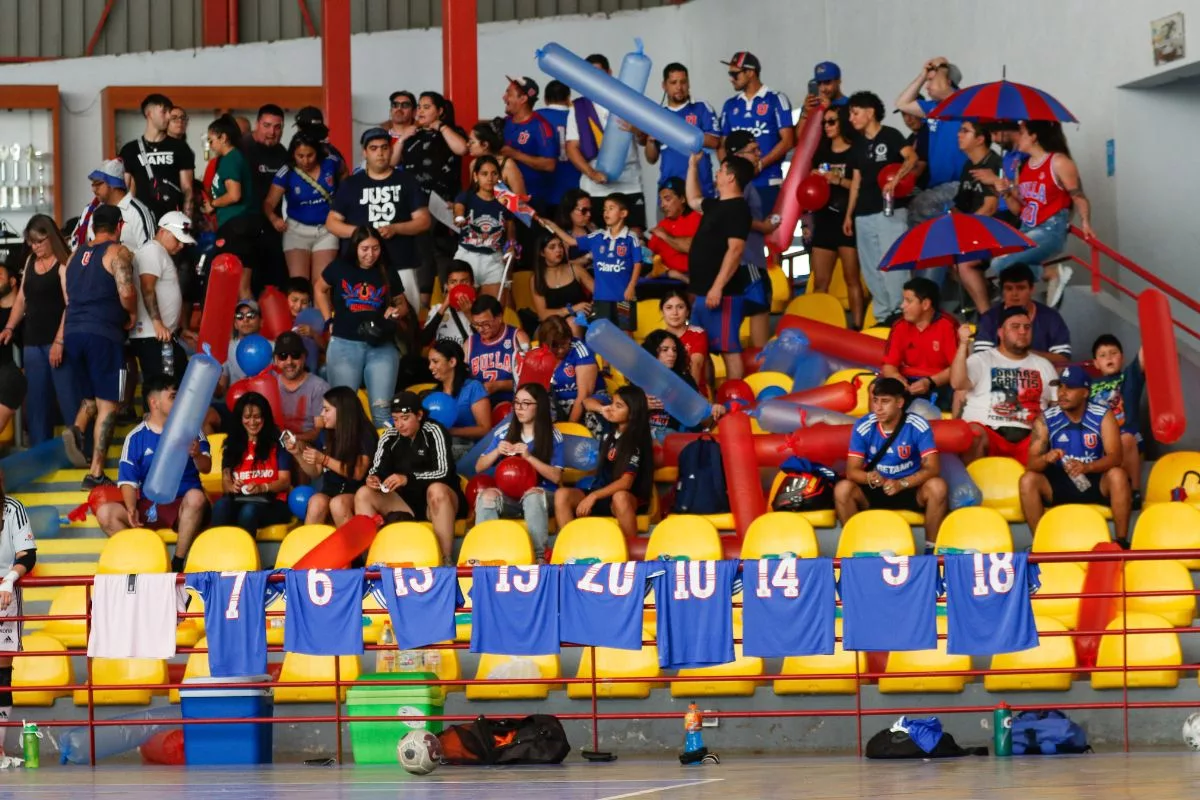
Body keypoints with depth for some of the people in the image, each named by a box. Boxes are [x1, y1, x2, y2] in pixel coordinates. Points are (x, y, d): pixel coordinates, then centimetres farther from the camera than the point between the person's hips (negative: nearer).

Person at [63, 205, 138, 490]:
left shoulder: (76, 256, 18)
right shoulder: (118, 252, -2)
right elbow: (126, 293, -15)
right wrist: (132, 314, 3)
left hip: (73, 333, 6)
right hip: (103, 333, -6)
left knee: (92, 396, 22)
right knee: (107, 404, -1)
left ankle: (77, 429, -9)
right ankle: (96, 473, -6)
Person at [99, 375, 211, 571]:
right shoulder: (136, 437, 3)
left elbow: (206, 468, -3)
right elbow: (128, 480, 0)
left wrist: (197, 455, -27)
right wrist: (131, 509, -20)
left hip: (184, 505, -1)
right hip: (149, 508, 1)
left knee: (196, 496, -36)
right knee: (105, 513, -21)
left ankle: (178, 563, -30)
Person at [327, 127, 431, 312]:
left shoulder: (406, 182, 10)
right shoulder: (350, 185, 11)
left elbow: (424, 220, 6)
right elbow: (332, 222, 10)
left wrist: (395, 229, -12)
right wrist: (357, 232, -9)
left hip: (401, 266, 0)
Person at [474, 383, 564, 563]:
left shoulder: (552, 436, 0)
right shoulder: (504, 433, 8)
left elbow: (556, 477, -8)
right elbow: (479, 467, 10)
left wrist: (529, 457, -18)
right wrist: (497, 452, -9)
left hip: (542, 495, -3)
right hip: (509, 497, 3)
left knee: (533, 496, -39)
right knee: (487, 495, -30)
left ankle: (539, 556, -39)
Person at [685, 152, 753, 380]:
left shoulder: (738, 209, -13)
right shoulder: (716, 205, 16)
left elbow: (735, 250, -22)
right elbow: (693, 200, 38)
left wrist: (718, 287, -26)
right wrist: (693, 164, 32)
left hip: (721, 293, -10)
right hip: (702, 292, 10)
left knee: (728, 348, -10)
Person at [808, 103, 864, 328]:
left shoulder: (855, 152, -2)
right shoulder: (821, 154, 16)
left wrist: (839, 181, -18)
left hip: (848, 221, -5)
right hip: (824, 221, 6)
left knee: (852, 279, -4)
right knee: (820, 282, 2)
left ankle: (857, 327, -4)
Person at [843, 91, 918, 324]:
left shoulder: (890, 136, -4)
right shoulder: (859, 144, 16)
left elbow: (911, 158, -20)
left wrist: (895, 179, -36)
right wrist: (849, 214, 17)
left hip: (889, 211, -7)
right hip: (864, 215, 7)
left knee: (892, 264, -11)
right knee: (871, 269, 7)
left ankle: (900, 314, -8)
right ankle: (882, 316, 13)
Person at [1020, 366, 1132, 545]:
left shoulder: (1103, 416, -6)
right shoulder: (1046, 419, -4)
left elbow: (1115, 457, -18)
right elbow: (1032, 463, -10)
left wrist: (1087, 466, -38)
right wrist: (1046, 458, -35)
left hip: (1095, 481, -1)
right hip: (1059, 483, 1)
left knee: (1117, 475, -32)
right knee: (1028, 480, -26)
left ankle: (1122, 542, -25)